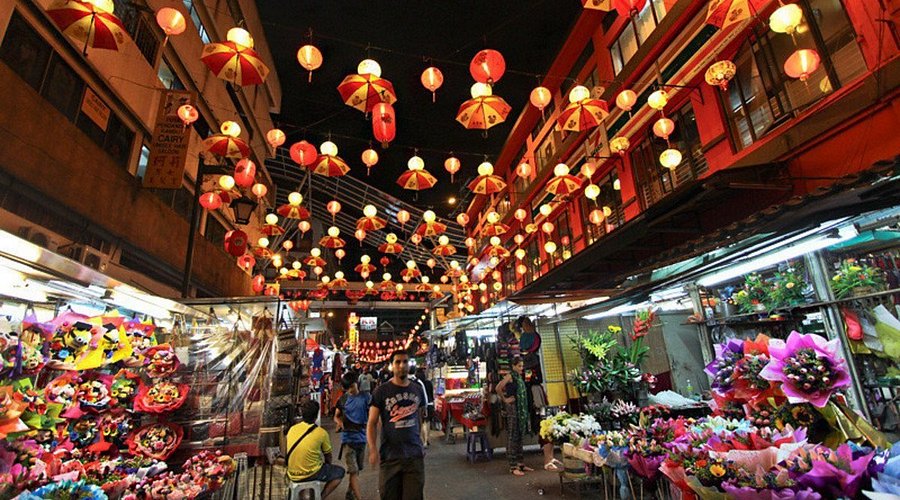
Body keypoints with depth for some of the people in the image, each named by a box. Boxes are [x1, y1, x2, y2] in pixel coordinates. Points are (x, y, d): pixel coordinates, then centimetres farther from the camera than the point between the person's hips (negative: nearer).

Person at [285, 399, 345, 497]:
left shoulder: (292, 429, -2)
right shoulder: (321, 433, -14)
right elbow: (328, 456, 1)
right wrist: (328, 466, 22)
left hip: (292, 475, 5)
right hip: (310, 474, -5)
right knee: (340, 471, 14)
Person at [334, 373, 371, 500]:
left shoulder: (366, 397, -3)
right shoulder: (343, 399, 2)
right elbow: (336, 416, 12)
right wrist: (339, 422, -10)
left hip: (362, 438, 1)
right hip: (348, 438, -1)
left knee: (357, 469, 16)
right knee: (353, 470, -7)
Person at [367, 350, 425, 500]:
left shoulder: (418, 390, 5)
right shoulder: (381, 391, -6)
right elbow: (372, 423, -5)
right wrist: (372, 449, -16)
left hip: (415, 455, 2)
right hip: (390, 455, -2)